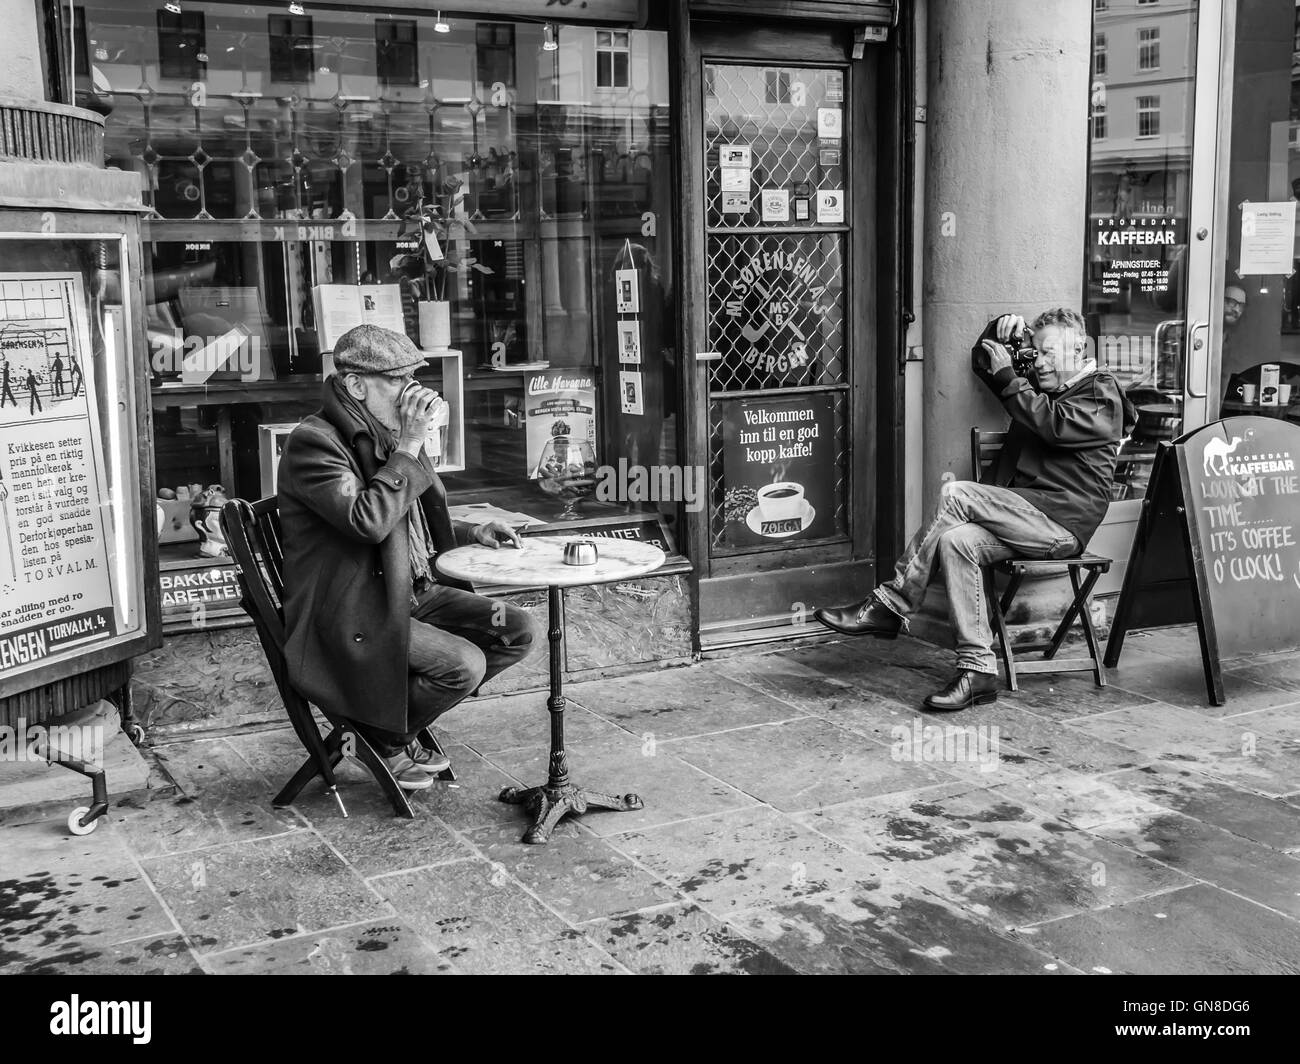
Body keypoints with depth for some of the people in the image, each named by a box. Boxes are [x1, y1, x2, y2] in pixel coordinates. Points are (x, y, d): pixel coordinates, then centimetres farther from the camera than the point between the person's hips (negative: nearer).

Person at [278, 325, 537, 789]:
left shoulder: (386, 436, 13)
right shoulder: (313, 442, -16)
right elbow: (367, 522, -30)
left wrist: (471, 532, 10)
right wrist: (409, 447, -22)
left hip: (408, 592, 9)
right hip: (348, 616, -9)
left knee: (517, 631, -1)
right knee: (464, 664, -25)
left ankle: (403, 708, 12)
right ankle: (384, 738, 3)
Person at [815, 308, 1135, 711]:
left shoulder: (1101, 397, 1)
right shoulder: (1041, 384, 25)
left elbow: (1054, 425, -19)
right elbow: (984, 362, 35)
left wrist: (1007, 376, -15)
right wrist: (999, 330, 14)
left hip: (1063, 523, -8)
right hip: (1025, 518, 8)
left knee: (955, 494, -25)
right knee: (957, 541, -24)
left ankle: (890, 605, -21)